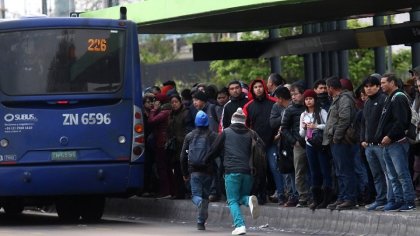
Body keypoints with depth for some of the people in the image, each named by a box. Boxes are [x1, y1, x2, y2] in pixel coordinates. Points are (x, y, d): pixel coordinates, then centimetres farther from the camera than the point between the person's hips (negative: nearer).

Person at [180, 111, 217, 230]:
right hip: (208, 171, 0)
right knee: (205, 195, 10)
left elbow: (183, 156, 8)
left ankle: (200, 202, -34)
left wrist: (185, 173, 17)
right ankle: (201, 223, 8)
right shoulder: (213, 136, 1)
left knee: (196, 195, 3)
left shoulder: (189, 136, 5)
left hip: (194, 171, 0)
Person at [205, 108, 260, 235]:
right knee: (241, 197, 19)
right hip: (247, 171, 3)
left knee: (233, 201, 2)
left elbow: (214, 150, 11)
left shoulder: (226, 133, 7)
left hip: (231, 171, -3)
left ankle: (240, 225, -17)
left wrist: (205, 161, 26)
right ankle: (249, 200, -18)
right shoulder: (249, 134, 14)